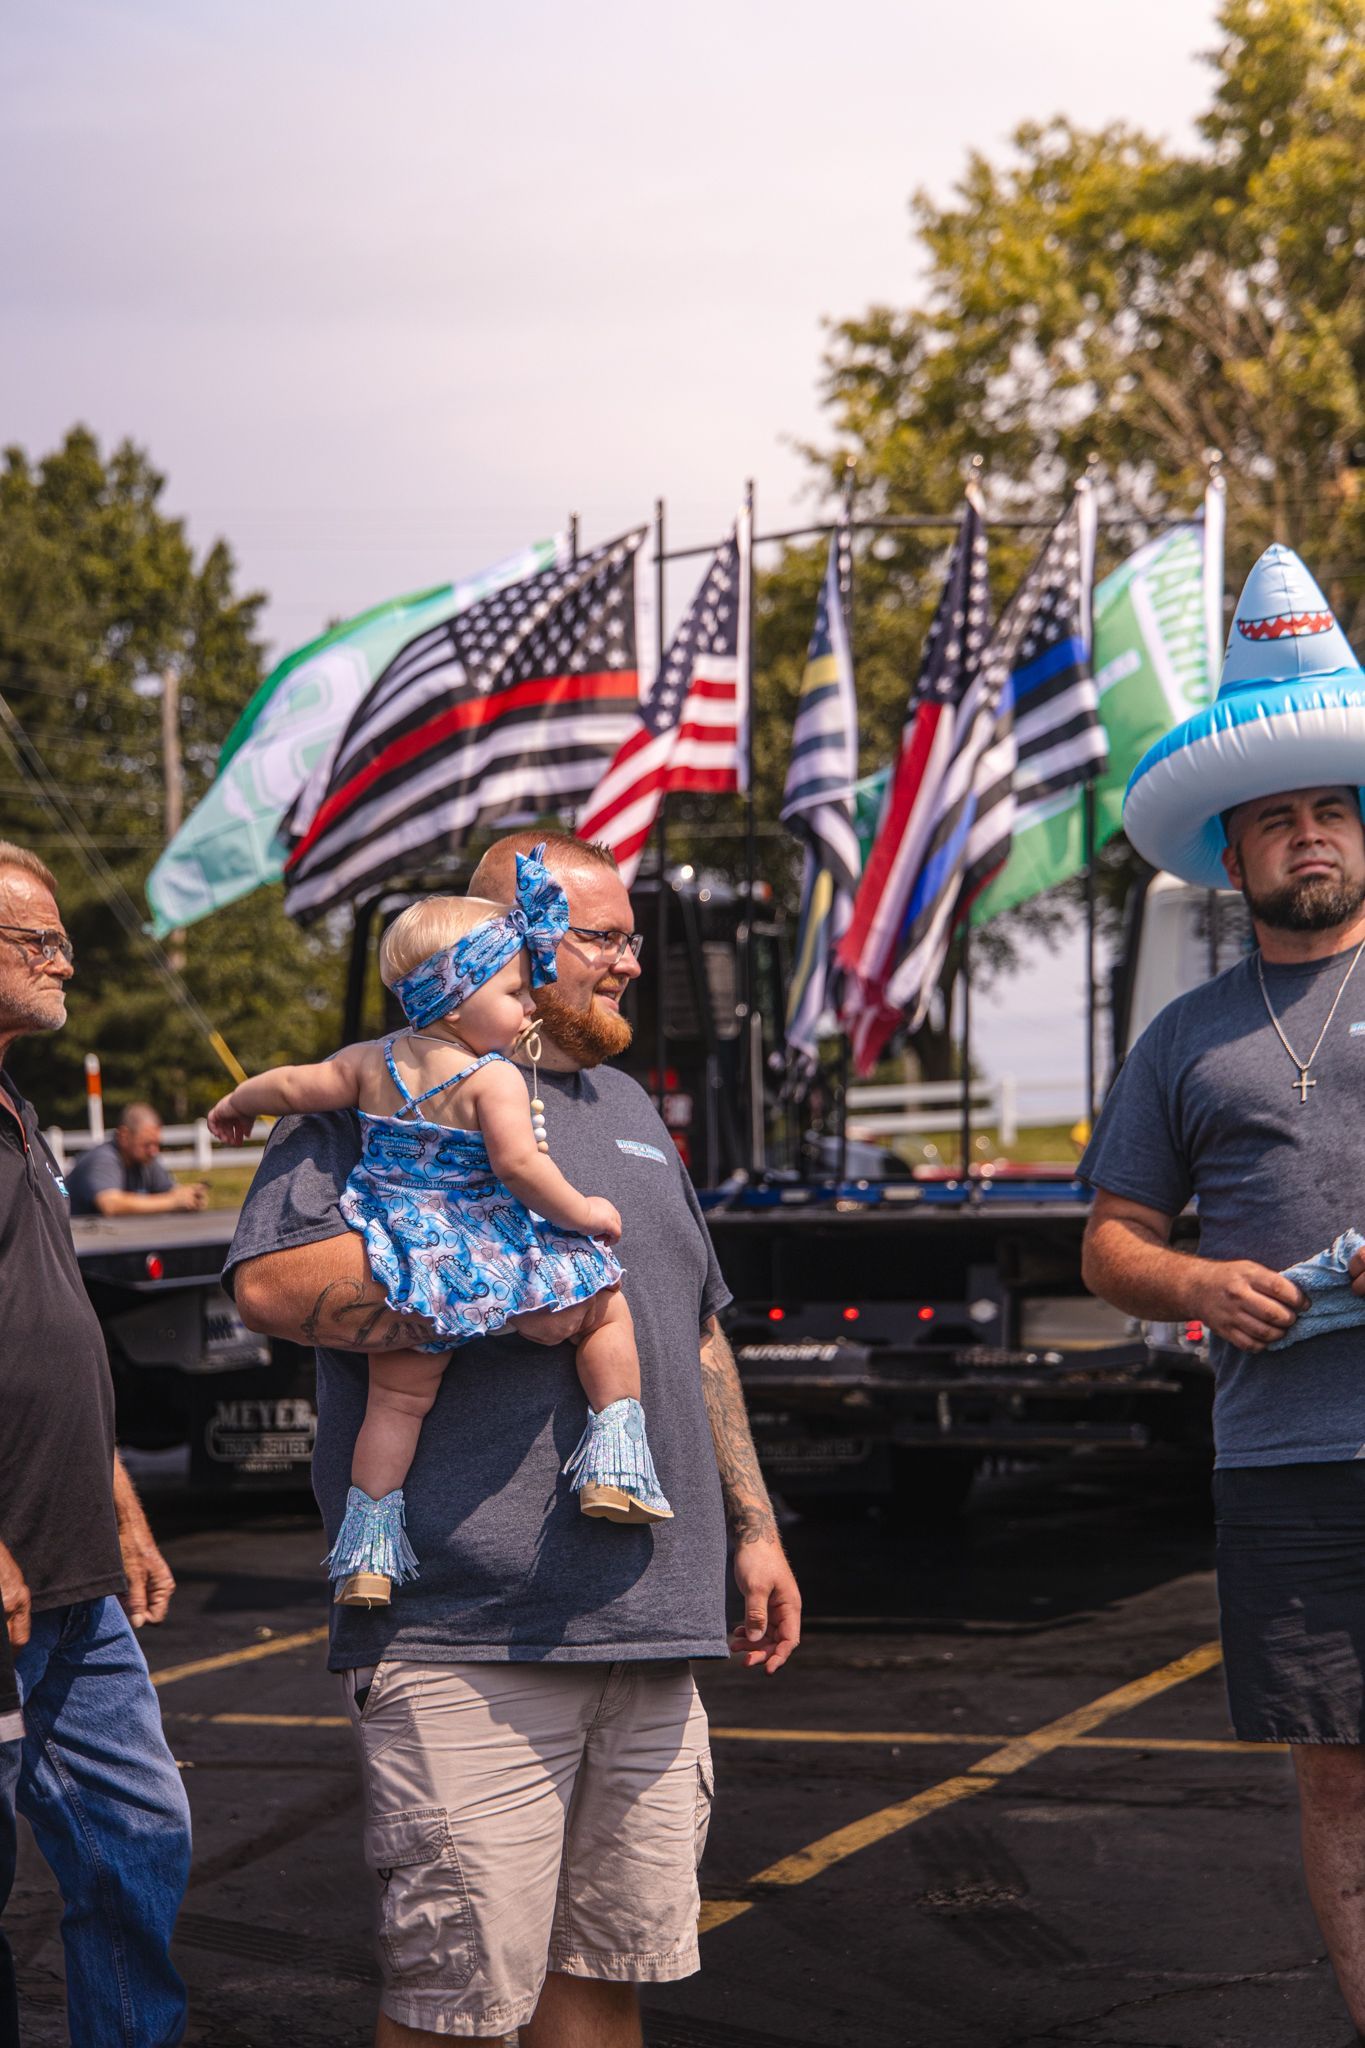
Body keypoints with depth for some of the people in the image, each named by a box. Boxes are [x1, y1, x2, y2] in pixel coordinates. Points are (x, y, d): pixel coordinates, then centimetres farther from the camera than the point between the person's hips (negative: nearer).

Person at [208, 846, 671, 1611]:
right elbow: (520, 1165, -21)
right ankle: (615, 1461, 8)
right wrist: (584, 1214, -7)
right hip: (491, 1258, -5)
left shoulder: (372, 1062, 7)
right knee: (607, 1308, 15)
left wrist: (235, 1105, 33)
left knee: (397, 1399, 14)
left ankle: (370, 1545, 14)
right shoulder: (494, 1078, -12)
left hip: (409, 1265, 5)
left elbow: (292, 1084, 14)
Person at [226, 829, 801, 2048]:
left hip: (649, 1628, 7)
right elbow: (275, 1283, -17)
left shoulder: (626, 1107, 23)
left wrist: (753, 1527, 24)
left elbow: (698, 1336, 29)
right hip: (465, 1638, -7)